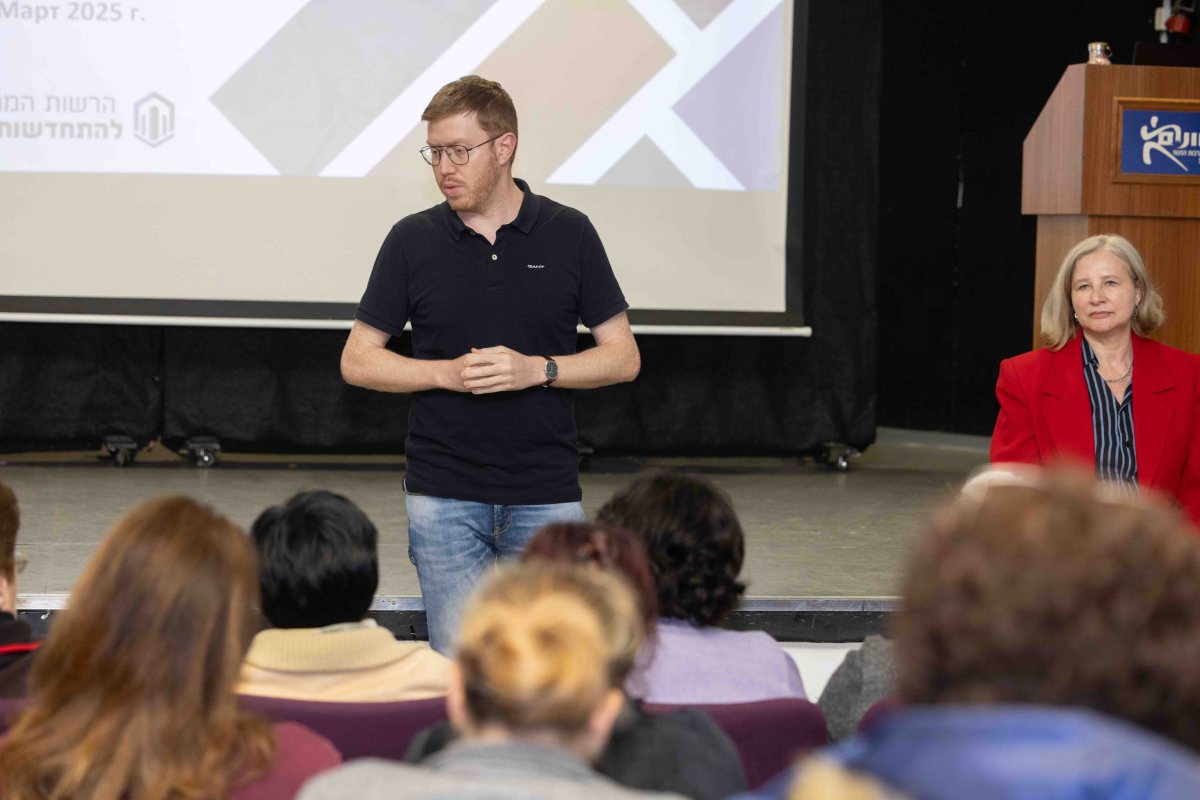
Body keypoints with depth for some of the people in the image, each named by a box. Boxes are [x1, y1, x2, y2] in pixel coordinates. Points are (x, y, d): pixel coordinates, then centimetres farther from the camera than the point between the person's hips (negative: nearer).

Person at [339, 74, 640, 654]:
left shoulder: (569, 235, 3)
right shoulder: (413, 241, 3)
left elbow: (622, 357, 4)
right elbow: (358, 360, 5)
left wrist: (538, 369, -12)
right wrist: (448, 373, -10)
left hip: (546, 496, 0)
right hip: (444, 493, 0)